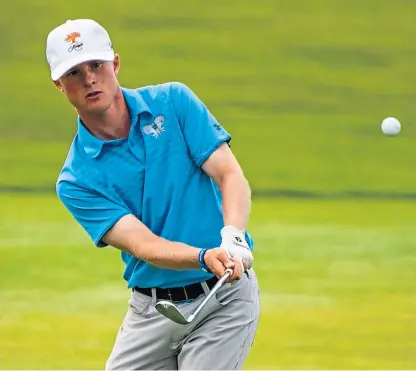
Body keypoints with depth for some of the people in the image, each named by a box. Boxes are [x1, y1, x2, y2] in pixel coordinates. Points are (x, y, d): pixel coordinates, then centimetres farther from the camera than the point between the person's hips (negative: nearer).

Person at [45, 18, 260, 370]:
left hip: (225, 296, -2)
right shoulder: (76, 181, -4)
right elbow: (142, 244, -15)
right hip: (150, 310, 2)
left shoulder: (173, 102, -2)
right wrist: (205, 257, -35)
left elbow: (231, 175, -9)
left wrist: (232, 237, -29)